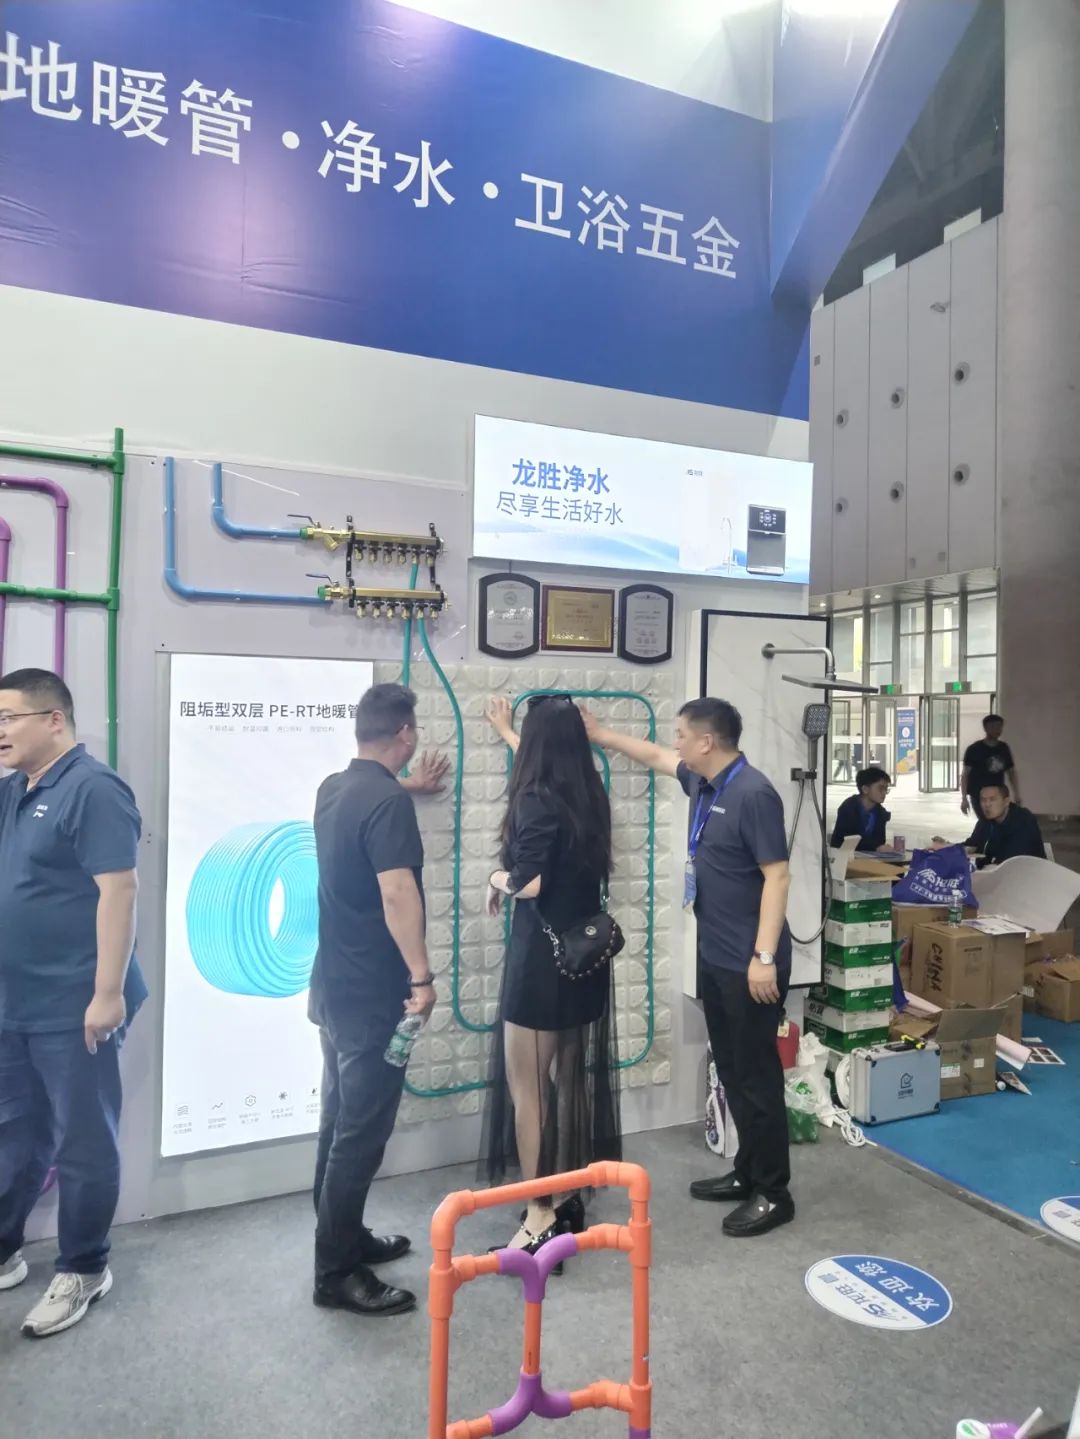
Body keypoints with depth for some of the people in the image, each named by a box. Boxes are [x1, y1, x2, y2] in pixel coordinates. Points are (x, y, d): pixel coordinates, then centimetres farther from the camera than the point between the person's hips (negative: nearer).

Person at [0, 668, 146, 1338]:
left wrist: (108, 993, -23)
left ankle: (84, 1270, 24)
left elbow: (118, 891, -21)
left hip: (73, 1008, -8)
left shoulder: (92, 788, -16)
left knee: (83, 1142, 8)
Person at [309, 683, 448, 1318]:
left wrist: (411, 786, 45)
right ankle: (337, 1272, 12)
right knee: (362, 1131, 1)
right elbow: (397, 894, -28)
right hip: (373, 993, -9)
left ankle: (346, 1237, 33)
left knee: (341, 1120, 19)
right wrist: (422, 975, -23)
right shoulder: (388, 803, -20)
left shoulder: (334, 789, 8)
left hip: (334, 986, 10)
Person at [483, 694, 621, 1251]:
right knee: (571, 1080, 19)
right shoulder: (589, 795, 6)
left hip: (542, 960, -8)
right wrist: (507, 732, 42)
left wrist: (496, 879, -4)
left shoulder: (536, 800, -18)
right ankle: (568, 1196, 33)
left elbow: (529, 883, -27)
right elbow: (548, 763, 28)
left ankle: (541, 1218, 10)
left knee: (526, 1089, 3)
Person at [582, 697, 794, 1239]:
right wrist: (600, 735, 30)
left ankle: (774, 1193, 17)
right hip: (713, 956, 9)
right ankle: (747, 1172, 32)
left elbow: (777, 876, -22)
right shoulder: (702, 782, 7)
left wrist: (764, 957, -23)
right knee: (731, 1070, 17)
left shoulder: (753, 794, -20)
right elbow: (654, 756, 25)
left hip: (748, 962, -9)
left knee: (757, 1073, 2)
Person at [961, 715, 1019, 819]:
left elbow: (1011, 772, 14)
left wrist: (1017, 798, 10)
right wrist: (964, 798, -15)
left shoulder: (1004, 749, 7)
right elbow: (965, 774, -8)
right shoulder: (974, 750, -8)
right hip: (978, 796, -5)